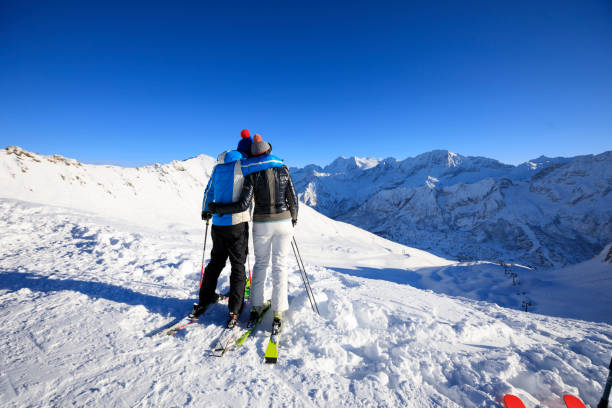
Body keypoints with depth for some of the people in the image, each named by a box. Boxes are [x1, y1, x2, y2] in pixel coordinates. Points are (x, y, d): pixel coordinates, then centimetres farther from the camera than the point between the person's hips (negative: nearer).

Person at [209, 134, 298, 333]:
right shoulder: (283, 169, 0)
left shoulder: (252, 175, -6)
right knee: (280, 266, 7)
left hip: (261, 224, 0)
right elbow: (292, 198, 2)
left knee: (260, 263, 18)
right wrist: (294, 219, 18)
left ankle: (256, 306, 24)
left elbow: (243, 204, -12)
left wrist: (218, 208, 1)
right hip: (283, 222, 1)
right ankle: (278, 313, 8)